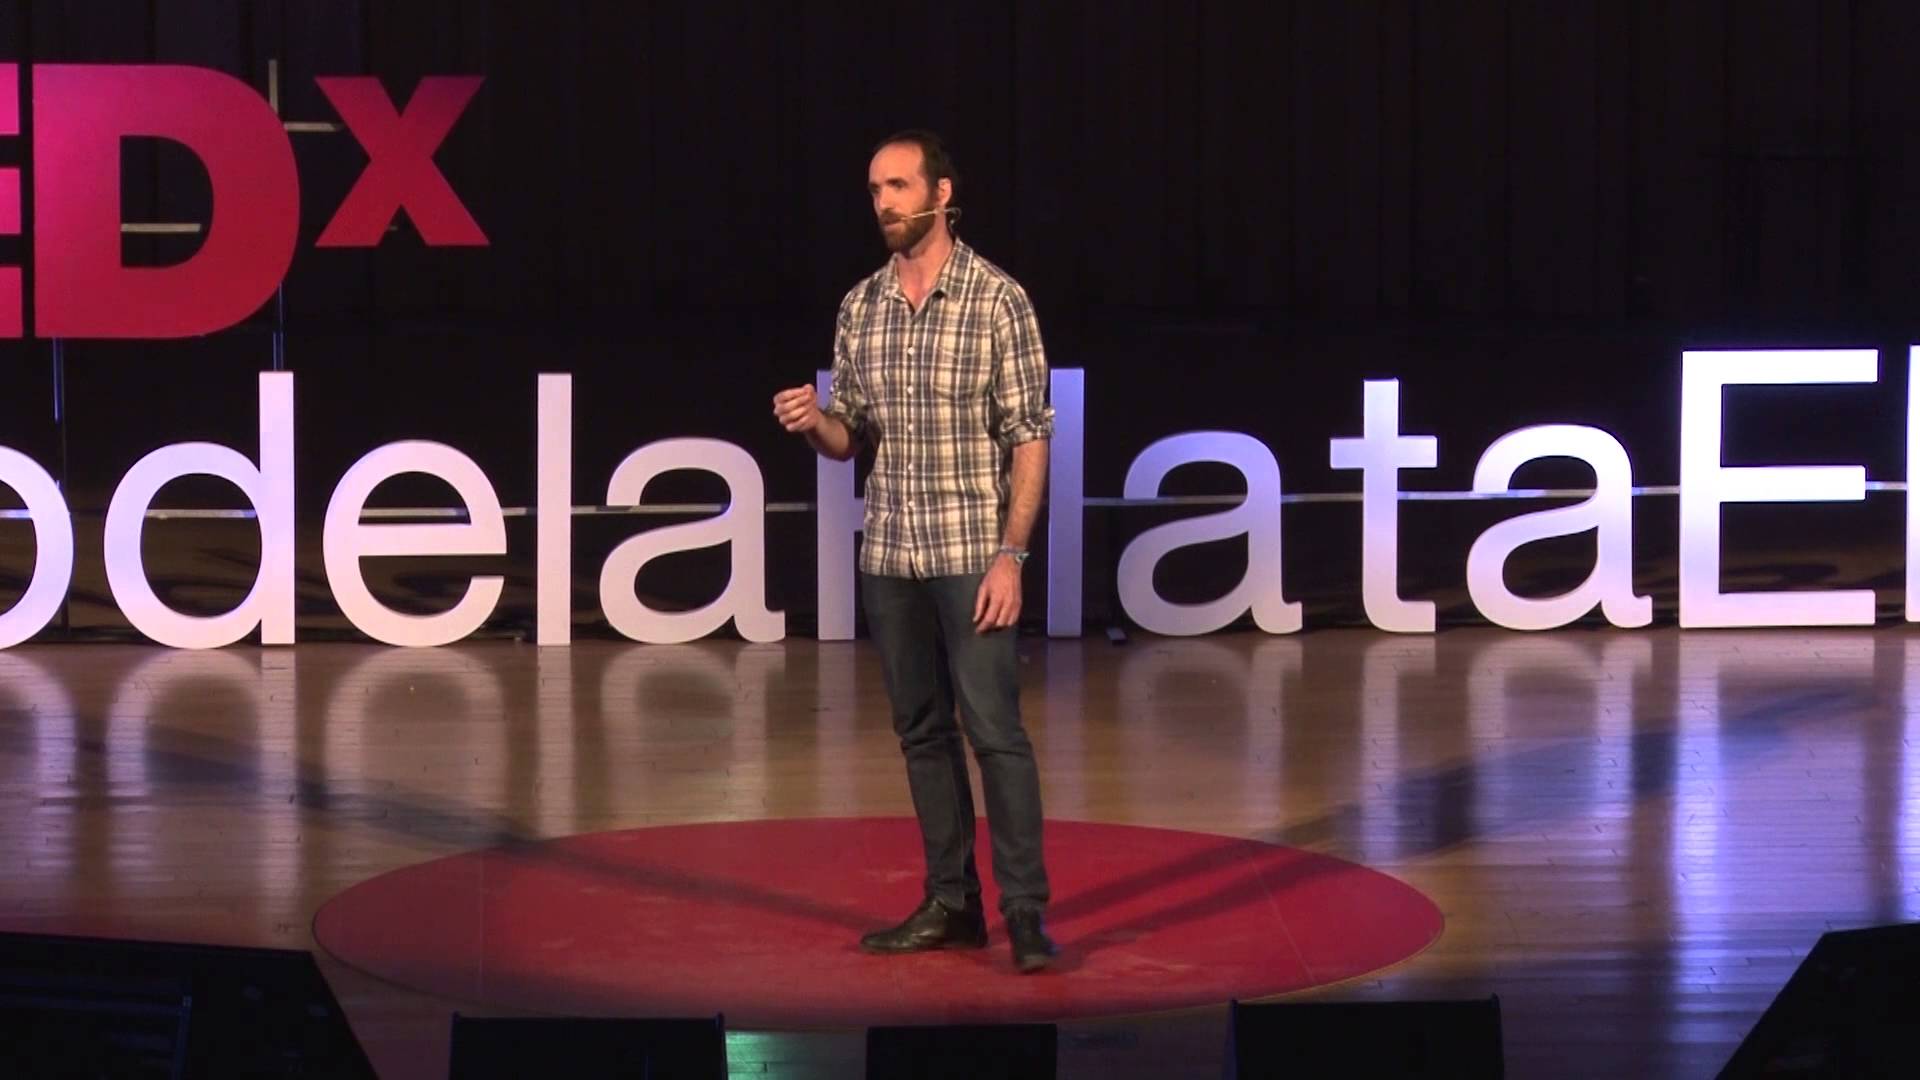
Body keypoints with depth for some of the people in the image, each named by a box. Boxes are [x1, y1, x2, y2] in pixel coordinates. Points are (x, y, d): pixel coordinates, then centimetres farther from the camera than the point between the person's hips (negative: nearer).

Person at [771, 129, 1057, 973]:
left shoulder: (996, 298, -7)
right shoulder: (859, 307, 8)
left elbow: (1029, 437, -9)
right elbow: (853, 438, 14)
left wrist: (1011, 554, -15)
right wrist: (813, 422, -9)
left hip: (972, 554, -5)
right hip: (888, 554, 5)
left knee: (995, 729, -8)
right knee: (921, 733, 9)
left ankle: (1026, 910, -4)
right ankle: (951, 903, 17)